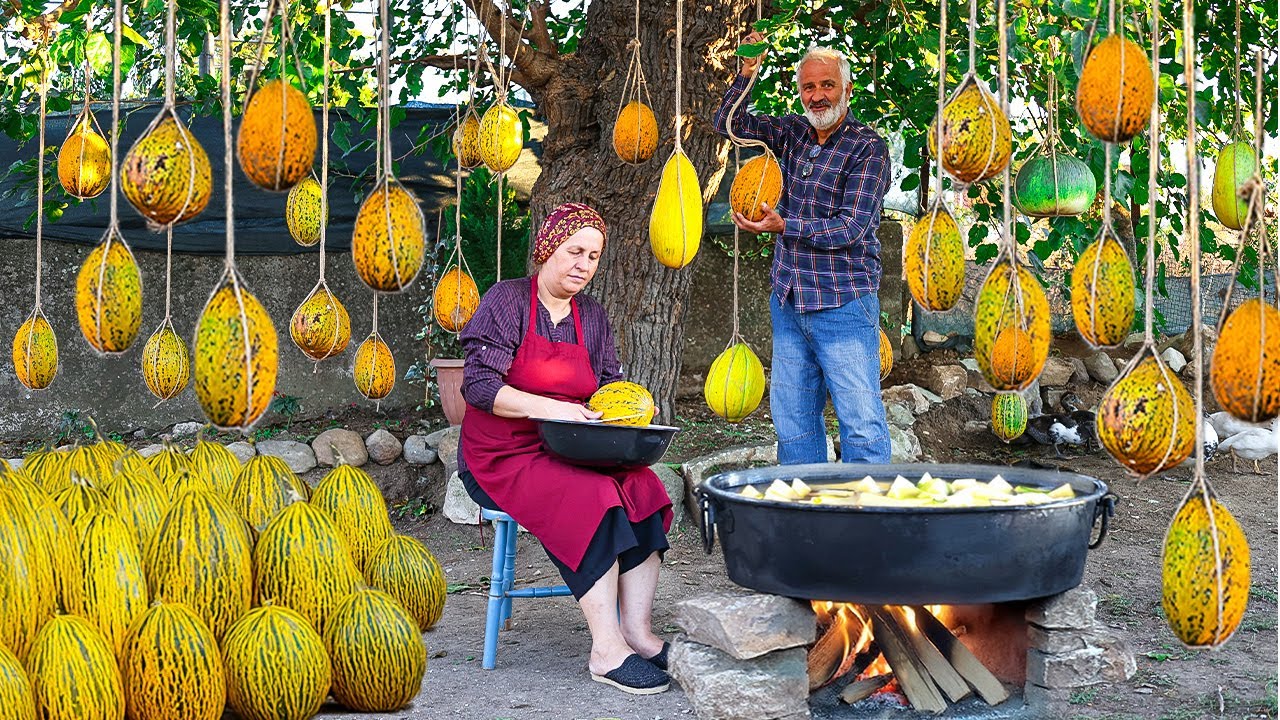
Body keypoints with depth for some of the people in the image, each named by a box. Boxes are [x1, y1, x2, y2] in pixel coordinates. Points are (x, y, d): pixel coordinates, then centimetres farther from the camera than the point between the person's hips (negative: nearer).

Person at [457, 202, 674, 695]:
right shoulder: (508, 300, -5)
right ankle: (606, 653, -31)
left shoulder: (591, 316, 14)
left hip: (566, 452, 6)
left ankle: (637, 633, -23)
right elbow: (479, 385, -14)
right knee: (591, 495, -32)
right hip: (501, 457, -6)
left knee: (641, 486, -23)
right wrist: (550, 408, -25)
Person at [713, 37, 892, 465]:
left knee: (861, 422, -8)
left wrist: (783, 226, -19)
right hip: (789, 302, 6)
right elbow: (729, 124, 15)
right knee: (792, 420, 10)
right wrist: (747, 73, 1)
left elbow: (851, 227, -15)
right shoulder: (793, 133, 10)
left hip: (843, 306, -6)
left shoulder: (868, 147, -8)